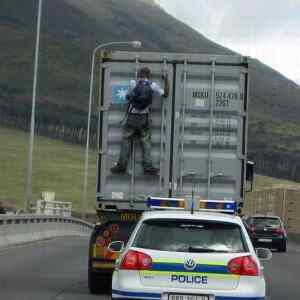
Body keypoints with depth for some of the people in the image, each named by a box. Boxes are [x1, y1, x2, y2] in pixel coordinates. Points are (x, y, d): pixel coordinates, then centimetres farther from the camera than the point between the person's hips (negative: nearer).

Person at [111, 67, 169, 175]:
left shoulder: (133, 83, -3)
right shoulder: (153, 86, -1)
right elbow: (166, 94, 7)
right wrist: (166, 80, 16)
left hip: (132, 117, -1)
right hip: (144, 118, 1)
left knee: (126, 140, 7)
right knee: (146, 142, 8)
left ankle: (122, 165, 5)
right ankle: (148, 166, 2)